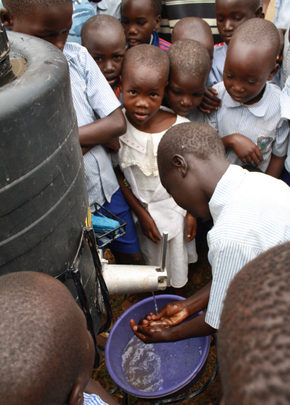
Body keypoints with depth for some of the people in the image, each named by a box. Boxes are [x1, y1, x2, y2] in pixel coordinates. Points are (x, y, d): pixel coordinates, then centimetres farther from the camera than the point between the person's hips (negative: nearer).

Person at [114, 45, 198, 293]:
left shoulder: (180, 127, -22)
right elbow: (120, 176, -10)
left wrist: (192, 212, -3)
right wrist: (141, 214, -8)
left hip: (176, 207, 0)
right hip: (141, 209, 1)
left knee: (178, 260, 22)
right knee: (151, 258, 24)